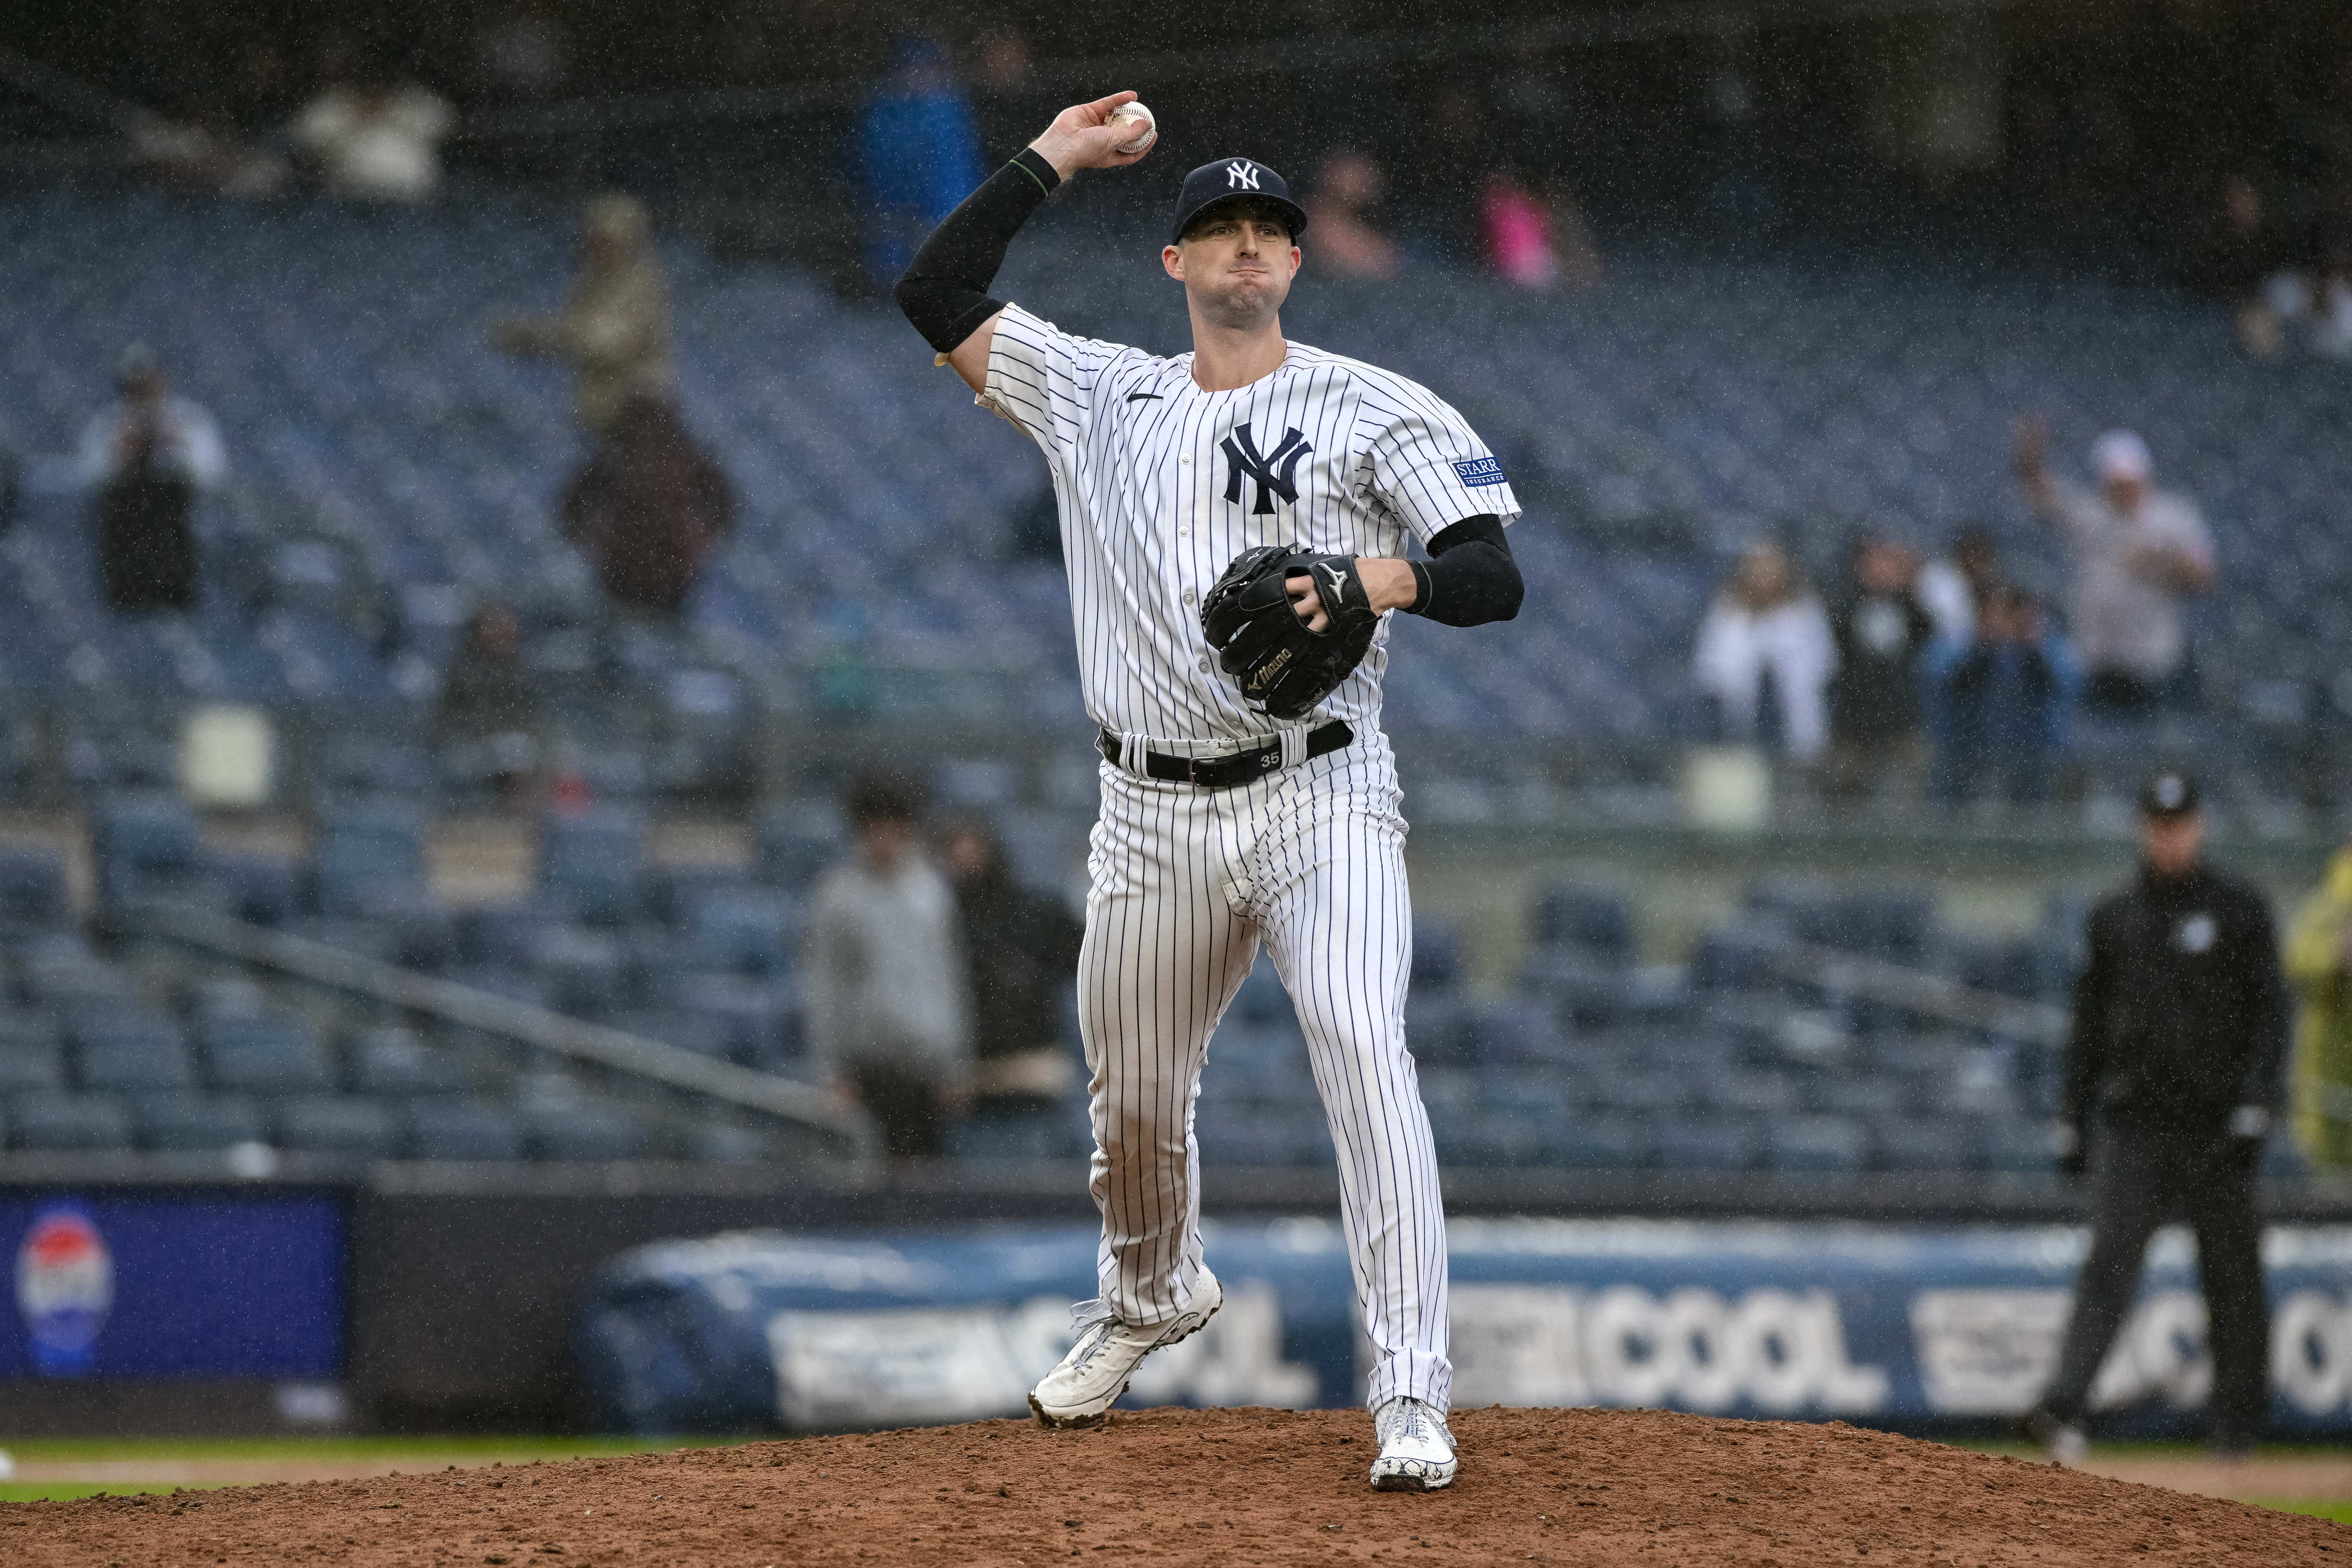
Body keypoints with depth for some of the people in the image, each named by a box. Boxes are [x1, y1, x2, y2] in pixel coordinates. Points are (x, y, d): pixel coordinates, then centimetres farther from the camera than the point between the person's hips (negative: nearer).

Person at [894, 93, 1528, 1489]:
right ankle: (1151, 1297, 46)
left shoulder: (1374, 409, 3)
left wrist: (1376, 577, -23)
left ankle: (1414, 1398, -24)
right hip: (1155, 821, 4)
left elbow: (1495, 576, -4)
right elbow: (938, 295, 12)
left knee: (1364, 1054, -21)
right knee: (1134, 1098, 13)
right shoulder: (1099, 396, 13)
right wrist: (1049, 162, 11)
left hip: (1321, 800, -4)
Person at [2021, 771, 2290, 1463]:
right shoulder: (2114, 916, 11)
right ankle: (2064, 1408, -27)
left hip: (2214, 1126, -1)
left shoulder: (2241, 910, 1)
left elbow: (2270, 1014, -3)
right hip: (2133, 1125, 1)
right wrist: (2075, 1122, 12)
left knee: (2232, 1276, 5)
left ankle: (2240, 1421, 19)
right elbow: (2089, 1023, 16)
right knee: (2110, 1259, -13)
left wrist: (2253, 1109, -14)